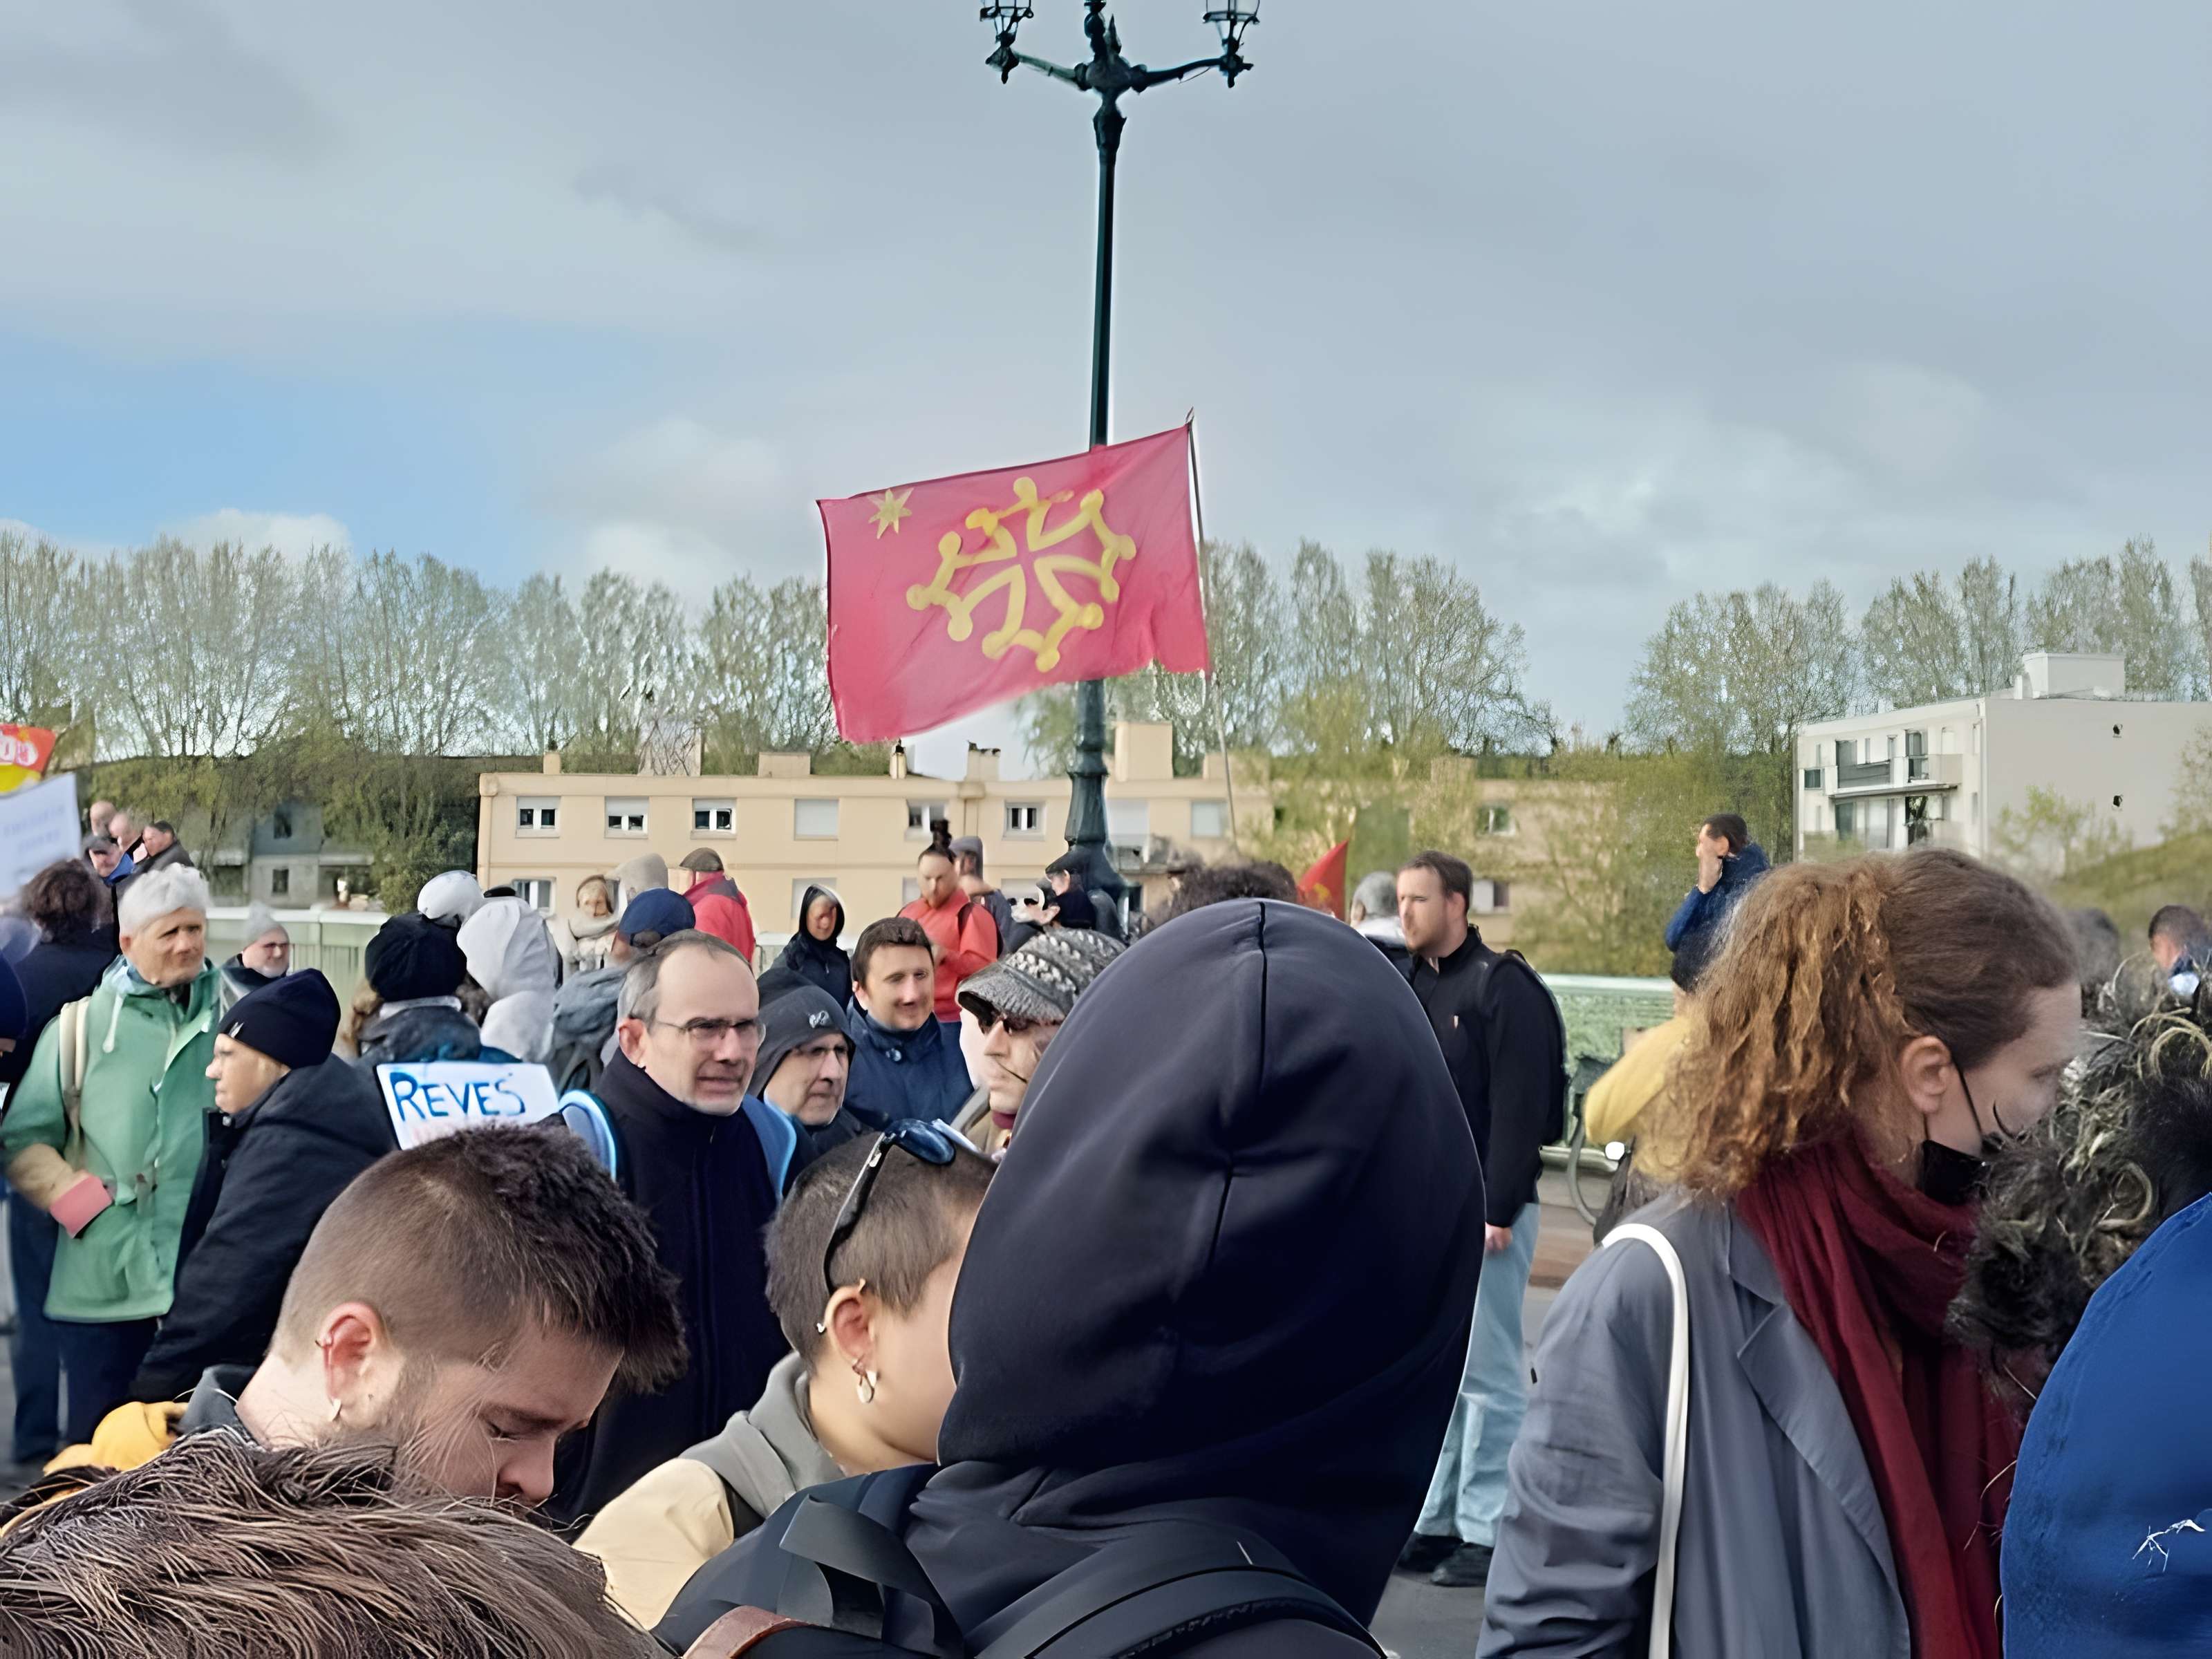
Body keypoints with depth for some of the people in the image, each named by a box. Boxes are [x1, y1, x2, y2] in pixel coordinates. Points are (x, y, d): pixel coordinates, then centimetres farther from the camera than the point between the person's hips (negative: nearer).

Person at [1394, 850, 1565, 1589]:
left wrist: (1499, 1209, -18)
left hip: (1482, 1210, -8)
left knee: (1487, 1371, -3)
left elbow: (1520, 1108, -15)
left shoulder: (1503, 988, -9)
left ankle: (1487, 1531, 4)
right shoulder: (1409, 987, 14)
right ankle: (1433, 1521, 20)